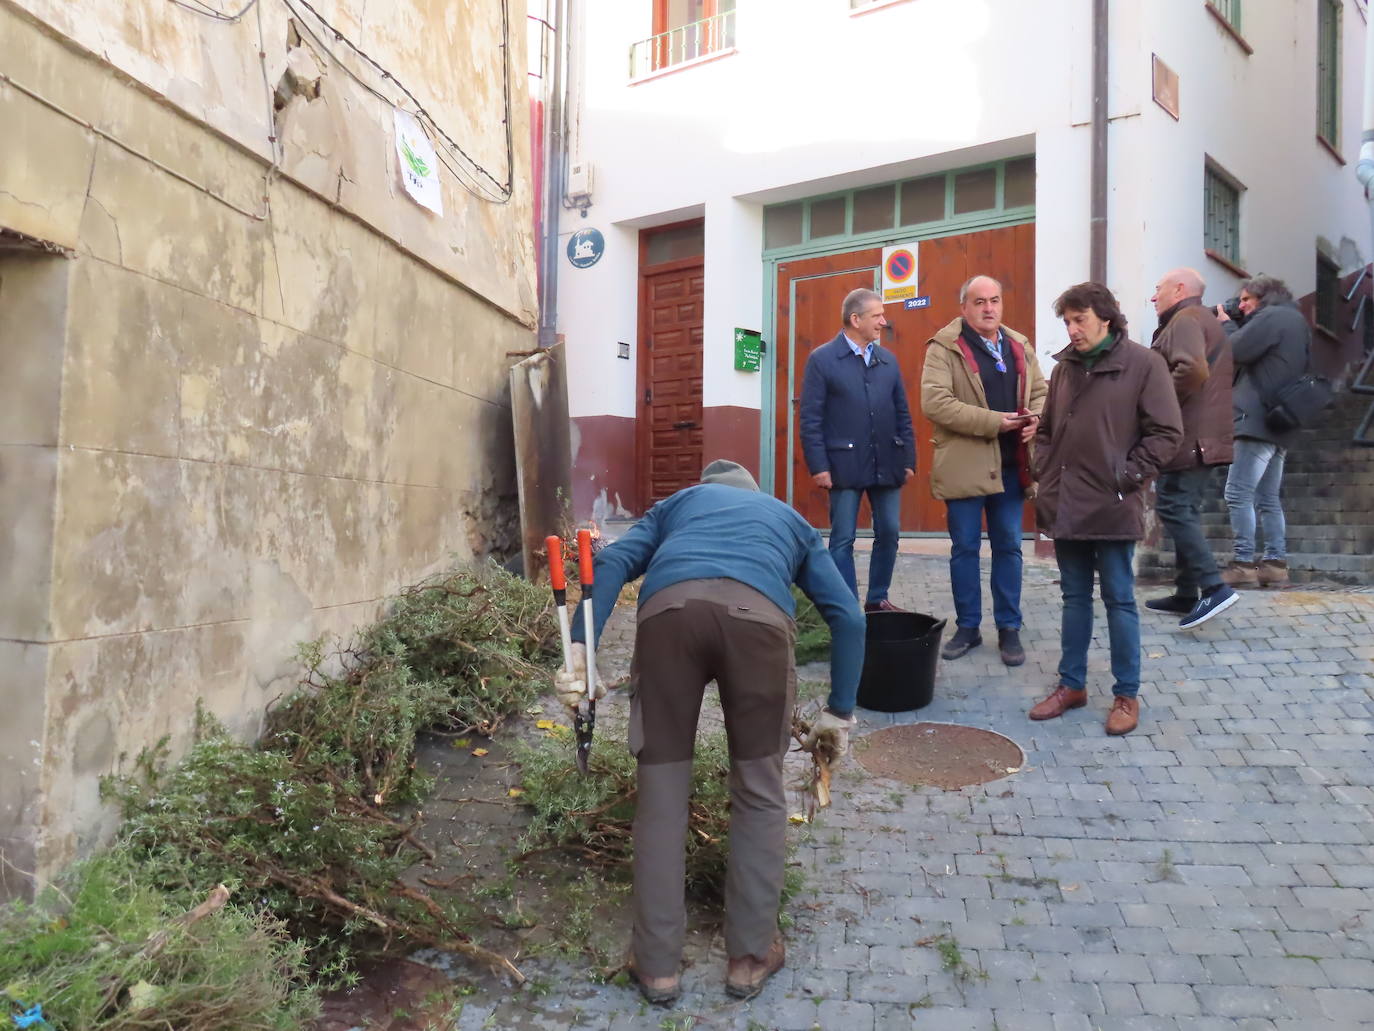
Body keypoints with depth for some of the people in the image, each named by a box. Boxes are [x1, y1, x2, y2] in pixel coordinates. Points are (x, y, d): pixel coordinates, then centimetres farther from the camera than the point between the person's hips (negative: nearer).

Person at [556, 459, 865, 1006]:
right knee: (759, 790, 19)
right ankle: (750, 955, 28)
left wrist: (580, 649, 7)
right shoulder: (789, 517, 40)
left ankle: (657, 964, 25)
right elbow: (848, 615, 27)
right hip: (758, 612, 0)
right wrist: (840, 713, 32)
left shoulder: (676, 502, 39)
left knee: (661, 789, 14)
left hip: (669, 608, 1)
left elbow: (612, 561, 17)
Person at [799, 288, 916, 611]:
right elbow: (810, 418, -7)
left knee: (889, 534, 9)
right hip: (845, 464, -5)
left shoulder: (888, 359, 11)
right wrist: (818, 465, -12)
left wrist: (908, 459, 7)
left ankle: (877, 599, 25)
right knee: (843, 540, 2)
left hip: (886, 464, 5)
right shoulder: (822, 359, -3)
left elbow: (902, 413, 12)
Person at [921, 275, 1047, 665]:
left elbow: (1041, 392, 18)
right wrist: (992, 421, -20)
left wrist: (1035, 419, -6)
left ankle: (1009, 629, 21)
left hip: (1011, 465, 5)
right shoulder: (944, 347, -6)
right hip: (964, 466, -4)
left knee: (1009, 548, 10)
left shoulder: (1020, 346, 13)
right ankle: (967, 627, 19)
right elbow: (934, 402, -17)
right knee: (965, 548, 6)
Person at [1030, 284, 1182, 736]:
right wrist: (1046, 481, 6)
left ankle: (1126, 695, 18)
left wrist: (1127, 477, -11)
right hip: (1066, 507, 5)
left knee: (1119, 600, 5)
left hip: (1113, 508, -5)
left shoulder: (1143, 363, -6)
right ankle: (1071, 684, 26)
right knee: (1074, 597, 14)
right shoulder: (1065, 367, 9)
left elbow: (1167, 433, -7)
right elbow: (1046, 431, 16)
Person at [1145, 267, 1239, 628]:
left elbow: (1192, 370, -26)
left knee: (1173, 507, -10)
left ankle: (1213, 588, -15)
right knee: (1184, 510, 13)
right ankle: (1186, 594, 18)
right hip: (1206, 436, 10)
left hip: (1187, 437, -10)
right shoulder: (1208, 321, 24)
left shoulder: (1185, 320, -9)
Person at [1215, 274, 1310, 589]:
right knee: (1268, 498, 12)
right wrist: (1233, 327, 10)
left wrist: (1226, 325, 3)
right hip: (1280, 424, 10)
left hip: (1259, 419, -10)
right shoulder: (1295, 319, 24)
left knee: (1238, 493, -11)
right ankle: (1275, 563, 11)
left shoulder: (1271, 317, -7)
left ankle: (1243, 564, -12)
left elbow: (1237, 351, -15)